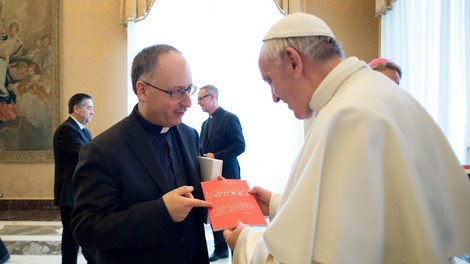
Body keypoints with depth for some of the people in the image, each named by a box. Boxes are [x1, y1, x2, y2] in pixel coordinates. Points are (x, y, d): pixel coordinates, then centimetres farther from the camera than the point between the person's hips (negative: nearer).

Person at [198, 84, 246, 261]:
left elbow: (240, 146, -16)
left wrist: (216, 156, -19)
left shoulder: (230, 119, -9)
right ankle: (220, 248, 21)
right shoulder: (206, 123, 16)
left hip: (226, 175, -7)